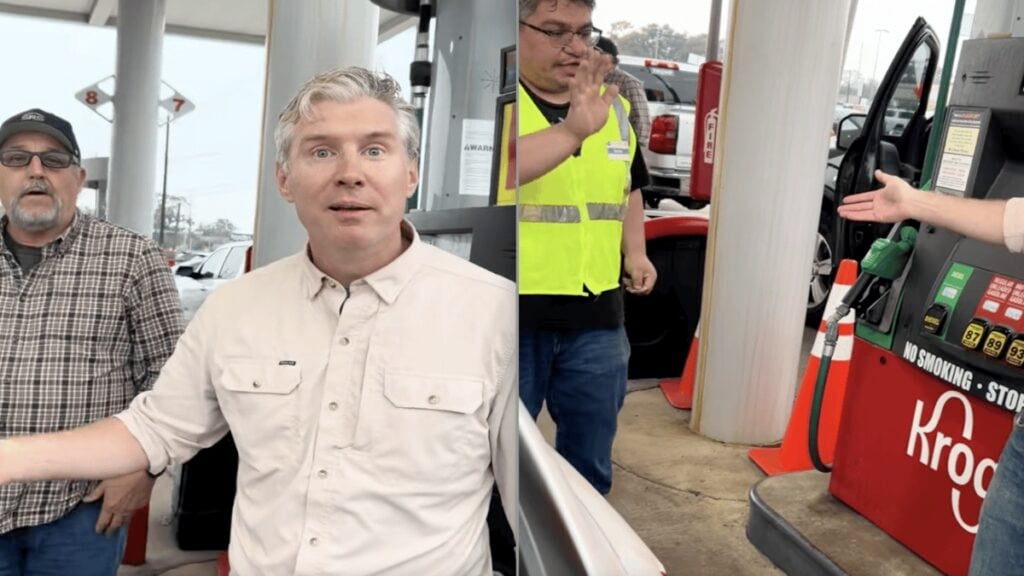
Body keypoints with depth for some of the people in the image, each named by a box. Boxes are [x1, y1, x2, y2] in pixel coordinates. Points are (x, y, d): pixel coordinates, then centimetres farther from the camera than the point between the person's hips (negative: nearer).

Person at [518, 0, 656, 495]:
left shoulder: (614, 106, 11)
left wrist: (635, 251, 13)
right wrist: (572, 130, -36)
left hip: (596, 316, 5)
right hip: (515, 315, -5)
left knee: (589, 464, 19)